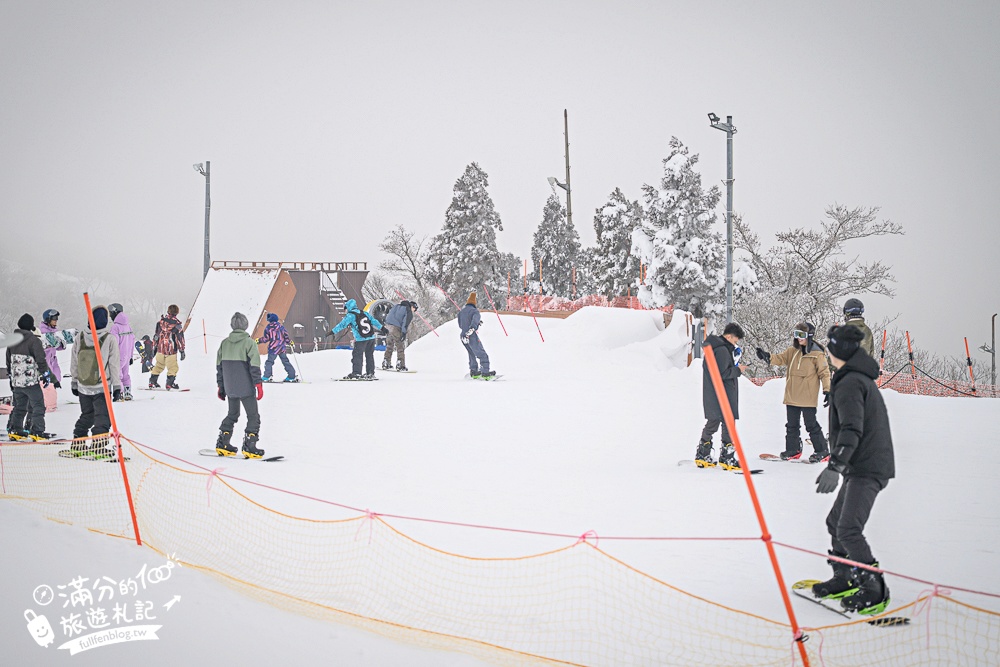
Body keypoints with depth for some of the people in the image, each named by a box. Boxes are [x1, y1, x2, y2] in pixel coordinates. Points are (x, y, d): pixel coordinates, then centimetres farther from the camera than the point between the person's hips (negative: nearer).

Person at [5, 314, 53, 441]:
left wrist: (11, 377, 27)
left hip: (16, 381, 7)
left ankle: (14, 430, 19)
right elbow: (41, 359, -13)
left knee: (19, 407, 19)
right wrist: (46, 374, -2)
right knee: (38, 406, -1)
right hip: (31, 381, -7)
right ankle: (37, 432, -7)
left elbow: (8, 360, 17)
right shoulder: (34, 340, -12)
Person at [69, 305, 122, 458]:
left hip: (83, 386, 4)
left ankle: (78, 444, 24)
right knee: (102, 417, 1)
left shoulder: (79, 337, -1)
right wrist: (117, 385, -1)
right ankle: (100, 446, -8)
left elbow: (74, 362, 7)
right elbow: (114, 365, -8)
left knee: (86, 415, 19)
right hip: (101, 387, -4)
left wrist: (74, 382, 19)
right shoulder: (110, 339, -12)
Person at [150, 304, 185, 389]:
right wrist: (182, 351, -4)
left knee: (158, 366, 19)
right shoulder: (177, 324, -12)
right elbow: (180, 338, -10)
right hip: (171, 350, -5)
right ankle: (170, 383, 1)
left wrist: (154, 346, 20)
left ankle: (152, 382, 20)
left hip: (160, 349, 5)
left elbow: (156, 335, 9)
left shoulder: (161, 321, 1)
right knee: (172, 367, 7)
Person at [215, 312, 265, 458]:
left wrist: (221, 386, 18)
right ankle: (249, 447, -6)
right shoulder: (249, 342, -11)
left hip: (230, 388, 6)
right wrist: (259, 385, -10)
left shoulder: (224, 343, 5)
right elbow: (254, 366, -15)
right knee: (253, 416, 2)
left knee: (232, 414, 20)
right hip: (246, 388, -6)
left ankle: (222, 445, 18)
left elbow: (219, 366, 10)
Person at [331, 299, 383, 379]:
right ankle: (370, 373, 17)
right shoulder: (365, 313, 12)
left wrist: (333, 332, -3)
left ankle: (356, 373, -1)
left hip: (361, 340, -6)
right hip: (371, 338, 6)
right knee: (369, 355, 14)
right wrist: (381, 328, 17)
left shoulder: (350, 316, -4)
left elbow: (342, 325, -7)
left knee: (357, 355, 2)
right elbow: (374, 321, 13)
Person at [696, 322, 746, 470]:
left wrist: (734, 363, 9)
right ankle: (727, 458, -2)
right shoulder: (722, 350, -17)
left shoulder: (713, 346, 15)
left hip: (710, 395, 10)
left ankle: (702, 455, 21)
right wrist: (737, 370, -9)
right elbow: (721, 373, -21)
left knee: (712, 422, 16)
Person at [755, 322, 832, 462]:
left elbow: (824, 372, -7)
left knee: (811, 424, -3)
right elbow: (780, 358, 1)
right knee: (792, 424, 13)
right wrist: (768, 357, -20)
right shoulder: (792, 351, 8)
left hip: (807, 398, -6)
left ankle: (822, 451, 6)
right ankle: (793, 449, 25)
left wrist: (827, 390, -12)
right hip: (792, 396, 6)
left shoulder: (817, 354, -8)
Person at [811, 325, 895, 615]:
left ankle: (874, 592, -7)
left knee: (849, 530, -13)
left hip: (867, 468, -11)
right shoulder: (861, 378, 17)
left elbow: (852, 430, -26)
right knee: (836, 522, 17)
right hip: (863, 466, 11)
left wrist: (835, 466, -33)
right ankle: (845, 580, 27)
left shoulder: (849, 383, -16)